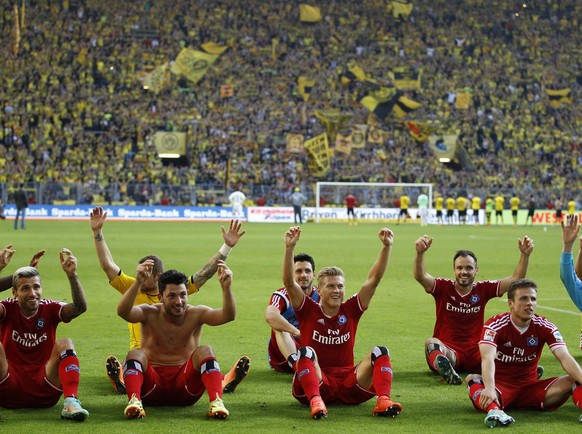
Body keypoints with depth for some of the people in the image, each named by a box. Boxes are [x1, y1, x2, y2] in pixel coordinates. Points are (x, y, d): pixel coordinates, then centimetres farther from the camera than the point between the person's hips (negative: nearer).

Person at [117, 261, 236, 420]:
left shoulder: (195, 314, 0)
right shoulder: (150, 313, -3)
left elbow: (228, 316, -17)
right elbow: (123, 311, -25)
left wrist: (226, 287, -36)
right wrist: (138, 283, -42)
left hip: (185, 386, 0)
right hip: (153, 386, 0)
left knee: (205, 351, -22)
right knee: (135, 354, -25)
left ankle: (216, 402, -41)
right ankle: (134, 400, -48)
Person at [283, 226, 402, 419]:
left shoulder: (351, 310, 10)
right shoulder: (309, 310, 4)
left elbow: (374, 279, 5)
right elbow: (289, 282, -10)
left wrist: (387, 247, -5)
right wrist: (289, 248, -21)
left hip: (349, 386, 3)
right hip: (315, 383, -3)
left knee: (380, 352, -16)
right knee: (306, 352, -30)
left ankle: (383, 401, -40)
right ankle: (315, 402, -54)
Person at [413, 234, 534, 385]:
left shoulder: (483, 289, 8)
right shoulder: (444, 287, 2)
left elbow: (515, 279, 2)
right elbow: (420, 276, -16)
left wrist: (525, 255, -13)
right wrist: (420, 253, -35)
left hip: (474, 353, 3)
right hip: (447, 350, -3)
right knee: (431, 343, -35)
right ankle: (444, 368, -67)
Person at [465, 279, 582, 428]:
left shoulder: (545, 327, -1)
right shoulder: (495, 325, -11)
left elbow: (565, 358, -13)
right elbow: (488, 358, -28)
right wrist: (489, 388, -48)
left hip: (530, 386, 3)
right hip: (500, 386, -3)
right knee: (473, 379, -35)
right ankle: (494, 411, -64)